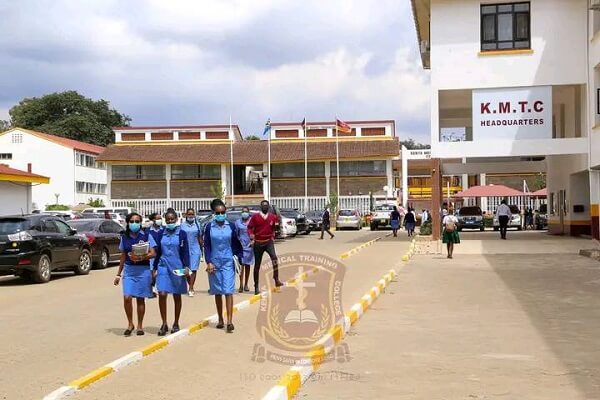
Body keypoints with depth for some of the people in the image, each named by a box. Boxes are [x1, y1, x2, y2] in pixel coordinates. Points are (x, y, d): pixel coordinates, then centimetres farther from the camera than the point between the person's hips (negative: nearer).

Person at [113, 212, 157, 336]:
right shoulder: (124, 237, 8)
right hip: (129, 270, 2)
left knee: (140, 299, 4)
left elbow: (153, 253, -6)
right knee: (127, 297, -10)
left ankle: (140, 326, 17)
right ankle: (130, 324, 9)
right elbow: (123, 256, 15)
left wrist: (141, 257, -23)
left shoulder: (146, 236, -1)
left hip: (143, 270, -2)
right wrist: (118, 274, 16)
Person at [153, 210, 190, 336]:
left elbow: (185, 252, -1)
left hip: (177, 268, -1)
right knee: (162, 294, -11)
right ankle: (164, 324, -2)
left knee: (177, 296, 8)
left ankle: (176, 323, 21)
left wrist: (186, 267, -12)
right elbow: (157, 252, 12)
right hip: (163, 267, 1)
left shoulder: (181, 234, -1)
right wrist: (154, 268, 11)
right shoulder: (161, 234, 6)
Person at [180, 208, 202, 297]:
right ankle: (191, 287, 23)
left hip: (195, 250, 0)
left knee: (193, 270, -5)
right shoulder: (182, 225, 2)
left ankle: (191, 289, -4)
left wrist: (201, 249, 9)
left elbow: (200, 238, 10)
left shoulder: (197, 224, 6)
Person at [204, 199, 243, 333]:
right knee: (217, 292, 9)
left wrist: (239, 257, 3)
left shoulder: (231, 226, 1)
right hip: (214, 262, 1)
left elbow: (236, 244, 7)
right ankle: (220, 320, 21)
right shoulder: (209, 227, 0)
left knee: (228, 291, -9)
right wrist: (209, 262, -7)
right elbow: (206, 246, 1)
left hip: (228, 262, -1)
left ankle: (229, 321, -12)